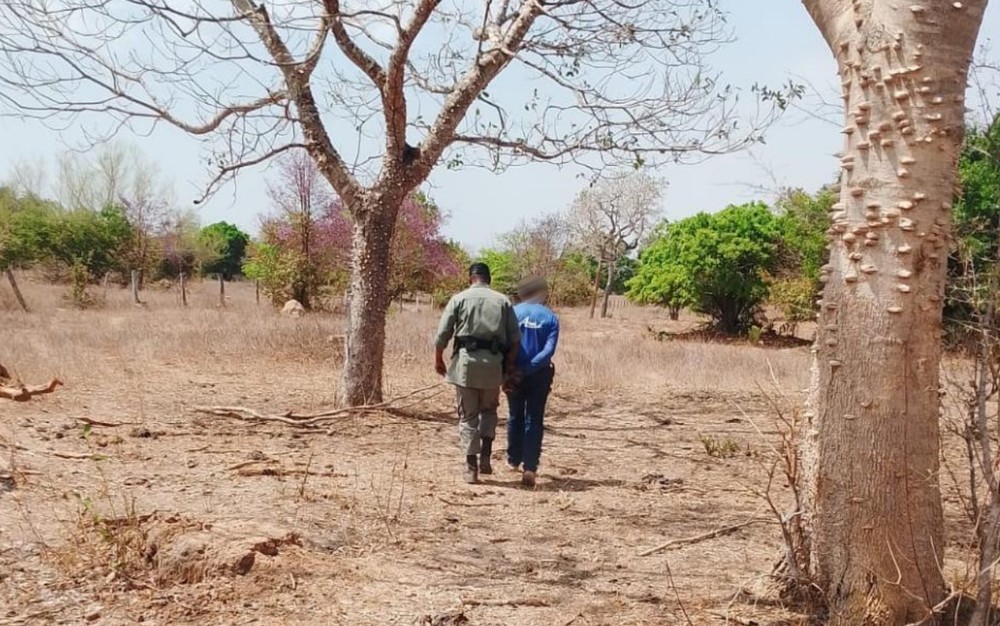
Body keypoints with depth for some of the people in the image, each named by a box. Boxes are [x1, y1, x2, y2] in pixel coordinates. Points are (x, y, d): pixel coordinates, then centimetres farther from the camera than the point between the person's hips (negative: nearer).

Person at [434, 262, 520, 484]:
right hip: (493, 363, 2)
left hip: (465, 362, -1)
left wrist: (438, 360, 11)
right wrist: (510, 363, 12)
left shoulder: (459, 299, 2)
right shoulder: (503, 301, 7)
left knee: (468, 416, 7)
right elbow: (515, 338, 3)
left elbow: (442, 335, -2)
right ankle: (485, 456, 6)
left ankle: (471, 467, 6)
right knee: (489, 410, 21)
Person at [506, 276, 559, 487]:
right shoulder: (550, 318, -2)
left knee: (516, 417, 19)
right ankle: (530, 468, -9)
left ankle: (513, 460, 31)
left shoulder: (513, 312, -2)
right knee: (534, 421, 2)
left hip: (514, 373, 1)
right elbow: (549, 350, -13)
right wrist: (530, 368, -15)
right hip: (539, 375, -1)